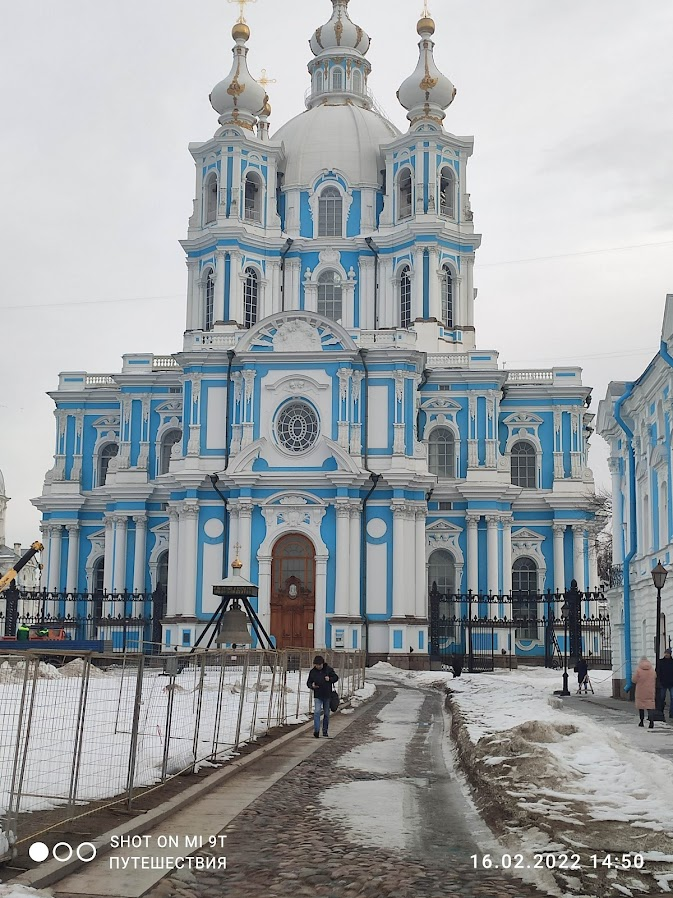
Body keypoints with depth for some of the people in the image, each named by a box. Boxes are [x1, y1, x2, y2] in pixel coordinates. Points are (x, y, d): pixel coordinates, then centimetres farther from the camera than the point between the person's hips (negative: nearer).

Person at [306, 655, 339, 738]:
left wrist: (330, 679, -16)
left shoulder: (328, 669, -3)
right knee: (317, 712, -17)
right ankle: (316, 730, -19)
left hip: (327, 695, 1)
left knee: (326, 714, 10)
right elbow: (308, 682, 6)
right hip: (317, 696, -1)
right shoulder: (312, 671, -1)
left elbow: (336, 677, 4)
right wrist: (312, 686, -17)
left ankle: (325, 731, 23)